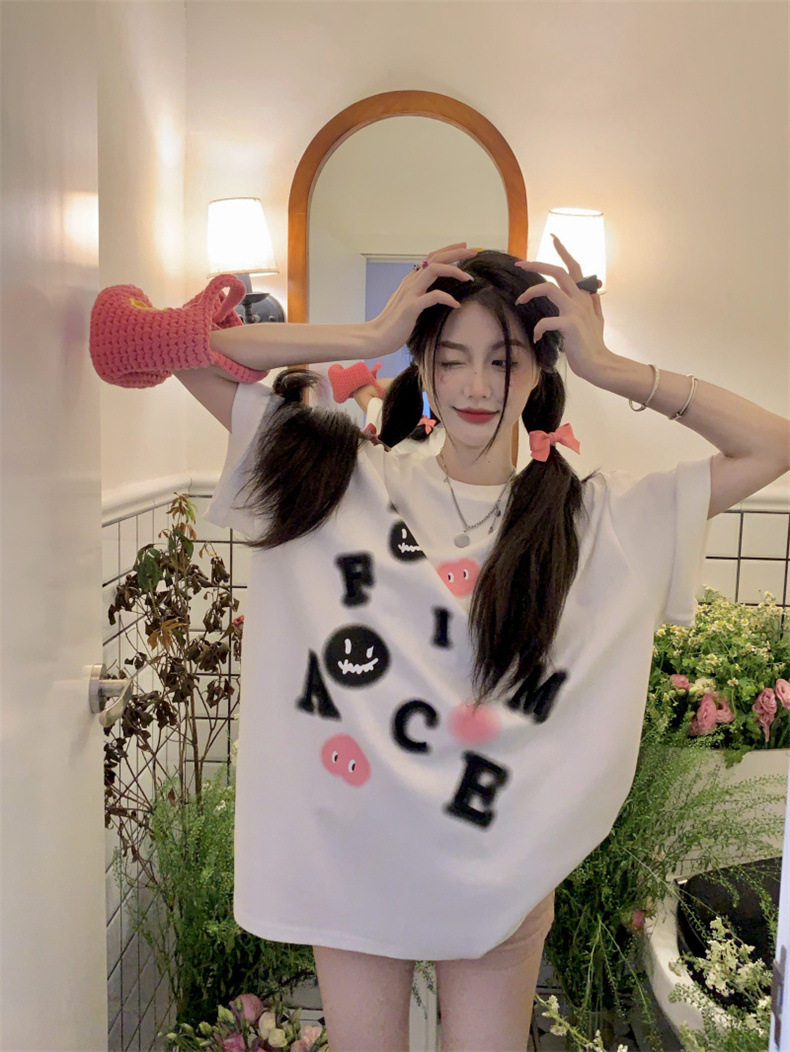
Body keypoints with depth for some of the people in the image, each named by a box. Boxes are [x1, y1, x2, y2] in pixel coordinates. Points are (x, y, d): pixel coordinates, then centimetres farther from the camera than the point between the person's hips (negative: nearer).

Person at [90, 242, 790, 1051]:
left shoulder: (596, 518, -6)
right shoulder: (347, 480, -6)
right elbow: (190, 357, -6)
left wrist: (609, 369, -12)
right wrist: (370, 339, -14)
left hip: (497, 869, 0)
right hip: (347, 854, 1)